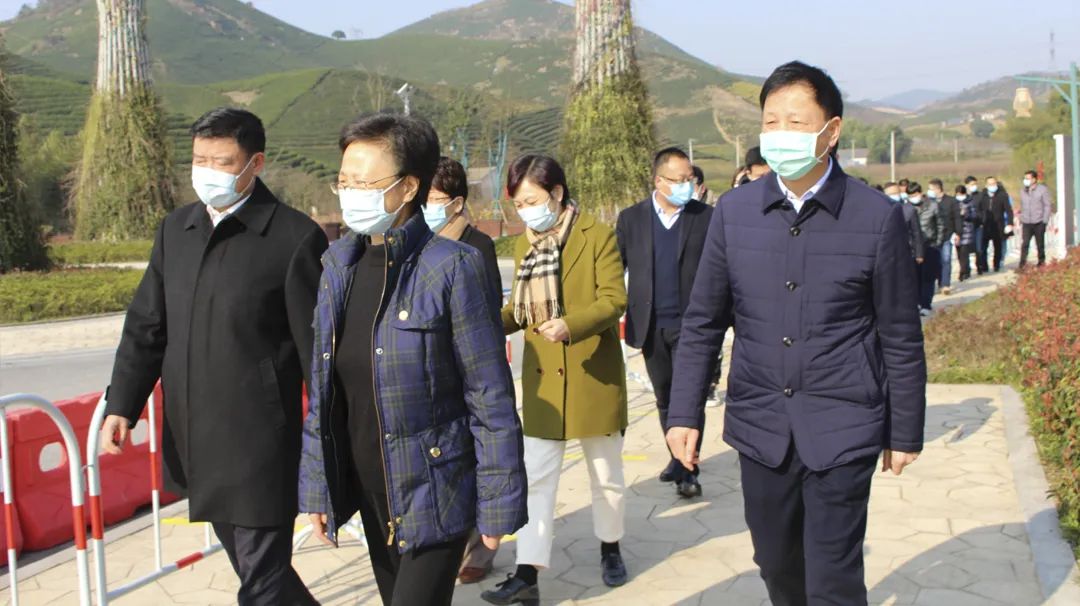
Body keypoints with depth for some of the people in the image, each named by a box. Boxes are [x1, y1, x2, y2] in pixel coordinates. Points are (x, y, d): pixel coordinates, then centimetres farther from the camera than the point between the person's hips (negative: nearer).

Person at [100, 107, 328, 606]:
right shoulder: (175, 230, 8)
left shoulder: (295, 238, -11)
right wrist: (122, 405, 4)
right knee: (253, 565, 22)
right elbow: (146, 326, 12)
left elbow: (316, 345, -10)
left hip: (260, 446, -6)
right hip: (195, 442, 7)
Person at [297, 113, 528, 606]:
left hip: (434, 496, -6)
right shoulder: (338, 264, 4)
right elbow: (322, 389, 8)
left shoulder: (451, 267, -14)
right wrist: (316, 487, 8)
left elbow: (491, 398, -12)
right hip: (368, 492, 6)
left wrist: (498, 502, -11)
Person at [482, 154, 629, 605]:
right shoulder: (523, 245, 7)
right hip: (543, 378, 4)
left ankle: (610, 548, 35)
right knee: (535, 478, 2)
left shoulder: (598, 235, -9)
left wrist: (570, 323, -31)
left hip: (593, 374, -4)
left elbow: (613, 300, -15)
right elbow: (520, 306, 12)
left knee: (606, 473, 13)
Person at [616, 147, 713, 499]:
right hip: (650, 326, 2)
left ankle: (687, 469, 6)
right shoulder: (630, 219, 4)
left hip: (690, 323, -2)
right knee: (665, 400, 14)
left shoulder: (706, 217, -1)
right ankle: (678, 458, 31)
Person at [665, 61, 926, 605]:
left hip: (841, 429, -3)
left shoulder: (877, 217, -7)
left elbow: (901, 337, -1)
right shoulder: (733, 211, -1)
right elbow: (702, 323, 5)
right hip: (759, 425, 3)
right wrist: (684, 414, 1)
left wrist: (905, 433, 3)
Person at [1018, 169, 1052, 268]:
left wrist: (1045, 221, -10)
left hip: (1038, 223, -3)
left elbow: (1047, 205, -3)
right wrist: (1021, 219, 9)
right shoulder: (1023, 191, 11)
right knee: (1025, 244, -9)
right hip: (1026, 223, 3)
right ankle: (1022, 264, -12)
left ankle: (1041, 262, 19)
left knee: (1040, 244, 6)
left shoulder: (1042, 189, -2)